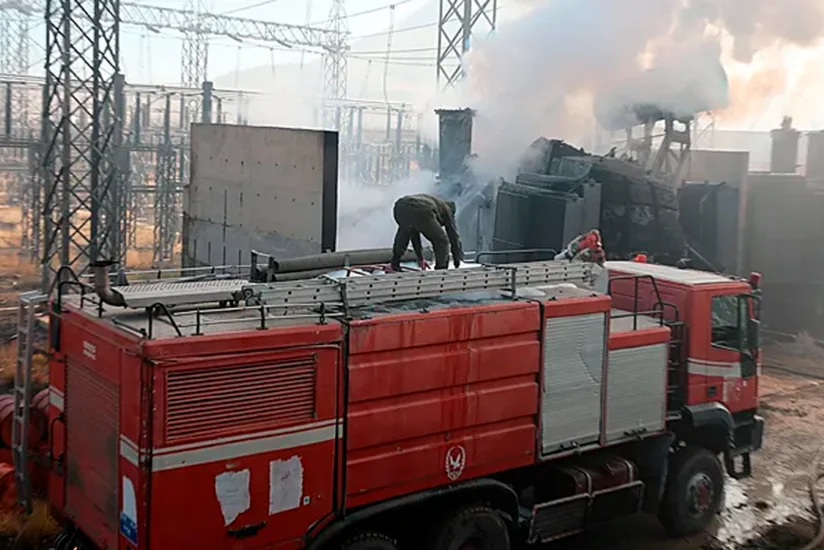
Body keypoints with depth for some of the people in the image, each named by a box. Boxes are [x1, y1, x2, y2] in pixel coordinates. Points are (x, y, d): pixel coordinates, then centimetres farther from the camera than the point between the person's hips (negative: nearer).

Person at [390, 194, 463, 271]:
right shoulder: (447, 209, 32)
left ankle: (395, 264, 35)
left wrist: (420, 259, 54)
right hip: (421, 212, -6)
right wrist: (457, 260, 40)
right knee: (442, 241, 15)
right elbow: (454, 236, 30)